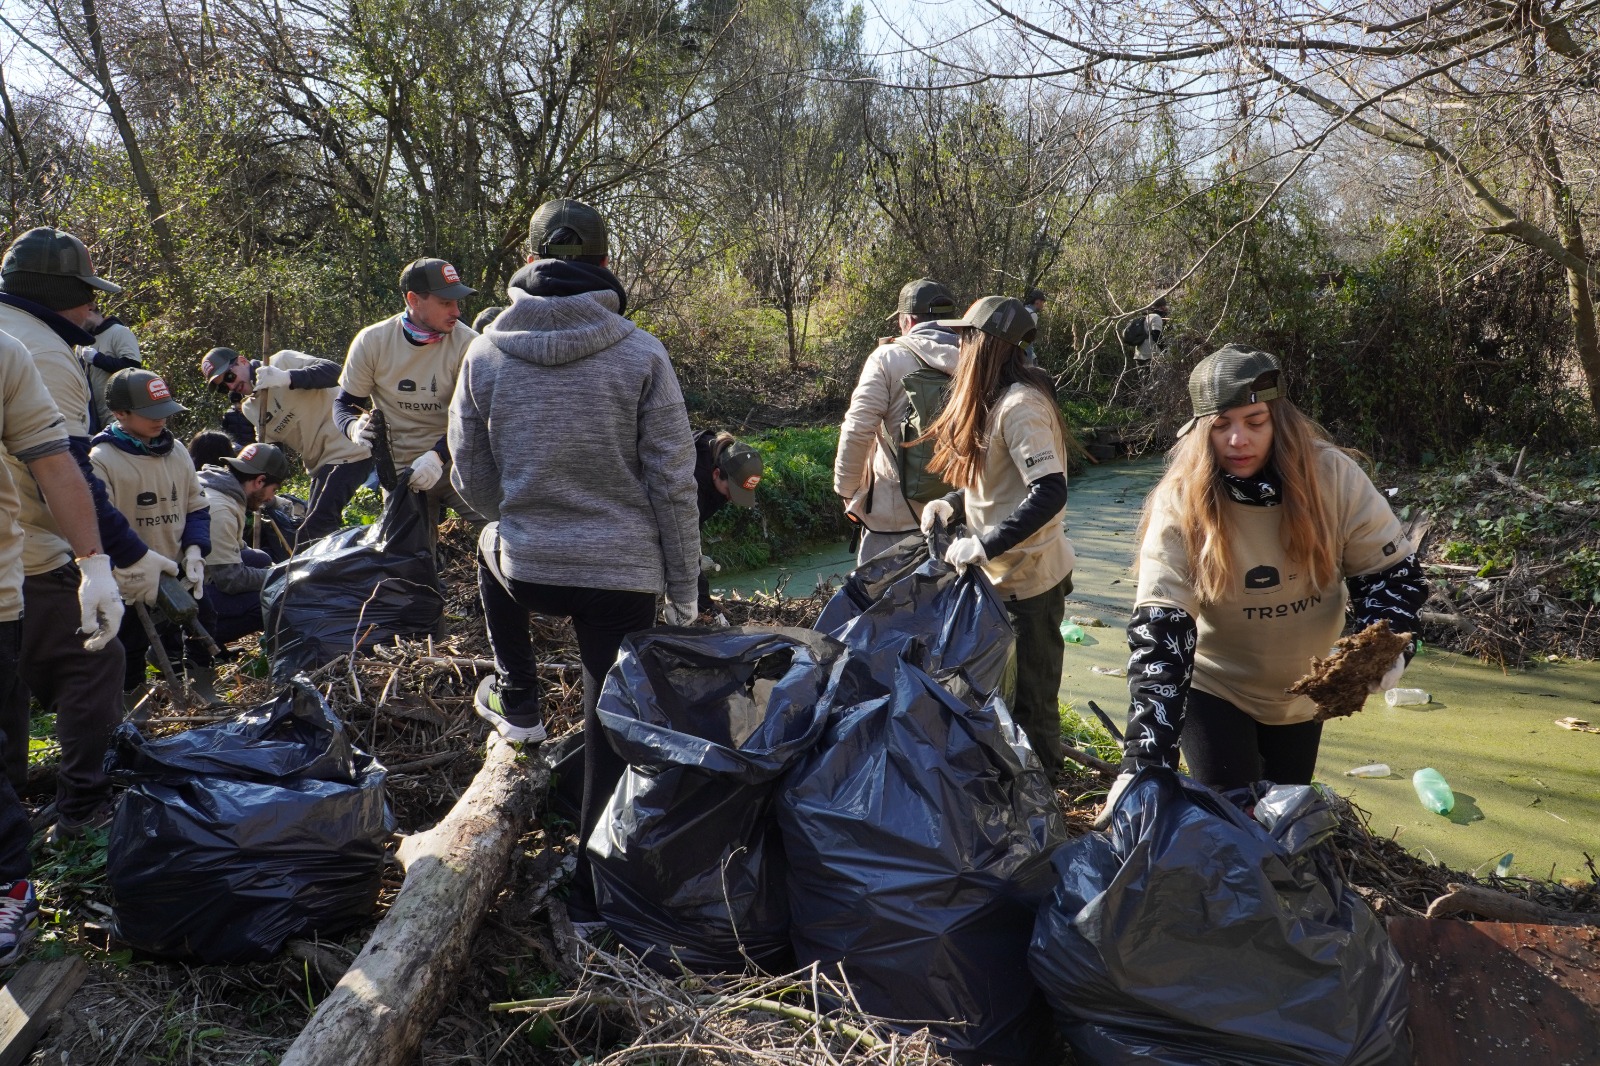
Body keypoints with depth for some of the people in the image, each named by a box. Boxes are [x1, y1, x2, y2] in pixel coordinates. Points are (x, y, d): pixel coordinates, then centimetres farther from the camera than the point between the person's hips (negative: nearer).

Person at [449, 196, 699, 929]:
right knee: (613, 730, 11)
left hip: (525, 570, 2)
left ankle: (516, 700, 39)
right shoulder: (641, 355, -9)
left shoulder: (486, 353, -2)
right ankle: (595, 893, 21)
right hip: (624, 574, -2)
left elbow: (473, 481, 7)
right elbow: (672, 482, -8)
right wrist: (683, 589, 3)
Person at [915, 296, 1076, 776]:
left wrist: (984, 545, -30)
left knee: (1029, 699, 4)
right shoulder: (998, 399, 10)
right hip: (1008, 573, 10)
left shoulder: (1020, 406, -21)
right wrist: (952, 503, 2)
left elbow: (1049, 493, -29)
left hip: (1029, 578, -10)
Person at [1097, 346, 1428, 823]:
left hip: (1302, 690, 3)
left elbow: (1392, 571, -6)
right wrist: (1143, 763, -40)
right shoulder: (1179, 504, -26)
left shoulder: (1332, 476, -19)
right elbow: (1159, 634, -31)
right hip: (1213, 688, -3)